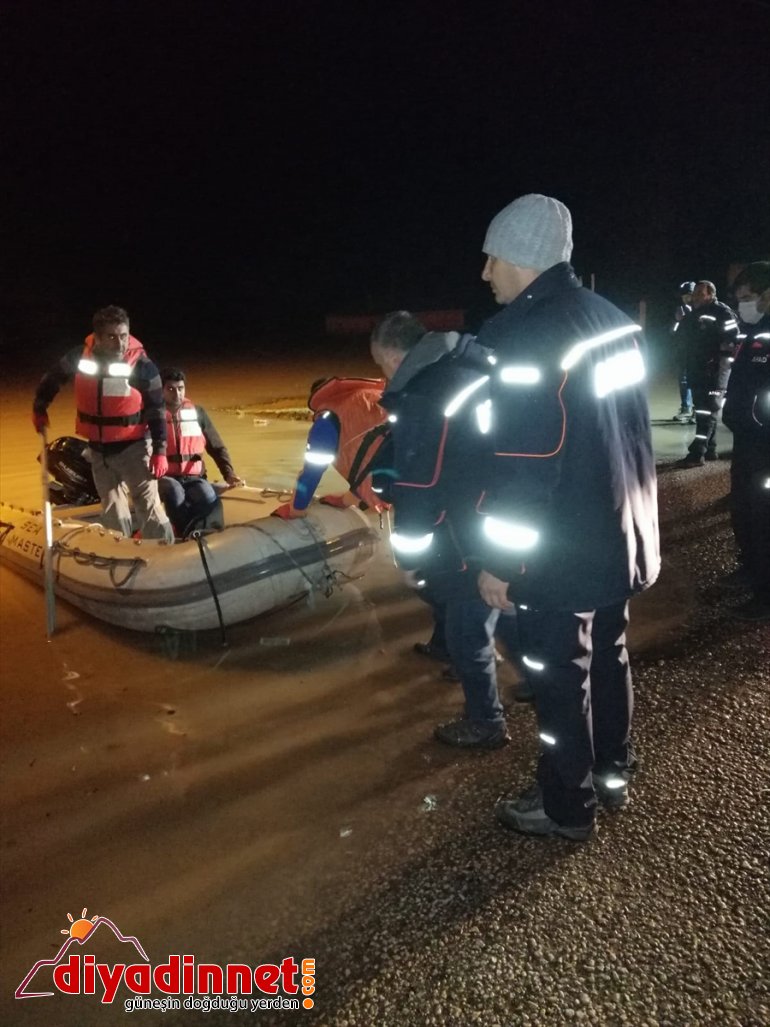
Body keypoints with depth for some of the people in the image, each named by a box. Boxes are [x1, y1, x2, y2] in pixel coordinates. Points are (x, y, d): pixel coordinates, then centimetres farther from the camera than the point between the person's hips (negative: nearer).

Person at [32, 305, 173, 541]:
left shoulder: (143, 366, -18)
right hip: (98, 449, 5)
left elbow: (156, 411, -11)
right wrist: (39, 408, 16)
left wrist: (159, 451, -15)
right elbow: (53, 378, 13)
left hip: (134, 447, -4)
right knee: (112, 510, 16)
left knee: (148, 505, -6)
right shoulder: (79, 357, -8)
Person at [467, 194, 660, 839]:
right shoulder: (615, 322, 7)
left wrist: (498, 561, -15)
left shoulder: (523, 336, -20)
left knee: (560, 675, 6)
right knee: (609, 655, 21)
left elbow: (519, 466, -23)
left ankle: (566, 806, 23)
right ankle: (613, 775, 39)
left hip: (560, 550, -9)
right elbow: (630, 434, 13)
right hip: (620, 537, 9)